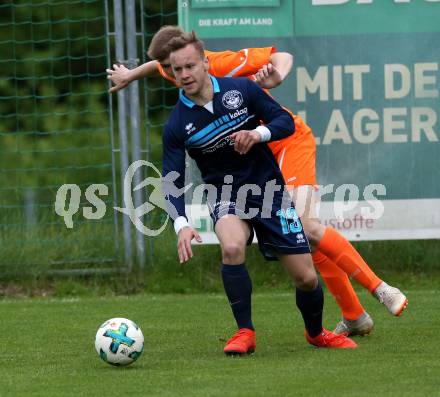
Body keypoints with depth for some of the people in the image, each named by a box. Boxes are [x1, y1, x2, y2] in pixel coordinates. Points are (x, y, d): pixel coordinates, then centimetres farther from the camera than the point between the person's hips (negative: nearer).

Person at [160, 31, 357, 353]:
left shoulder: (241, 89, -9)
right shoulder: (177, 126, -11)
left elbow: (286, 122, -2)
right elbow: (172, 181, -11)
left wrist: (258, 133, -24)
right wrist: (181, 224, -28)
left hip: (269, 190, 1)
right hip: (226, 195, -1)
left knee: (306, 277, -1)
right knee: (232, 247, -35)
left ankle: (316, 334, 31)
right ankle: (245, 333, -19)